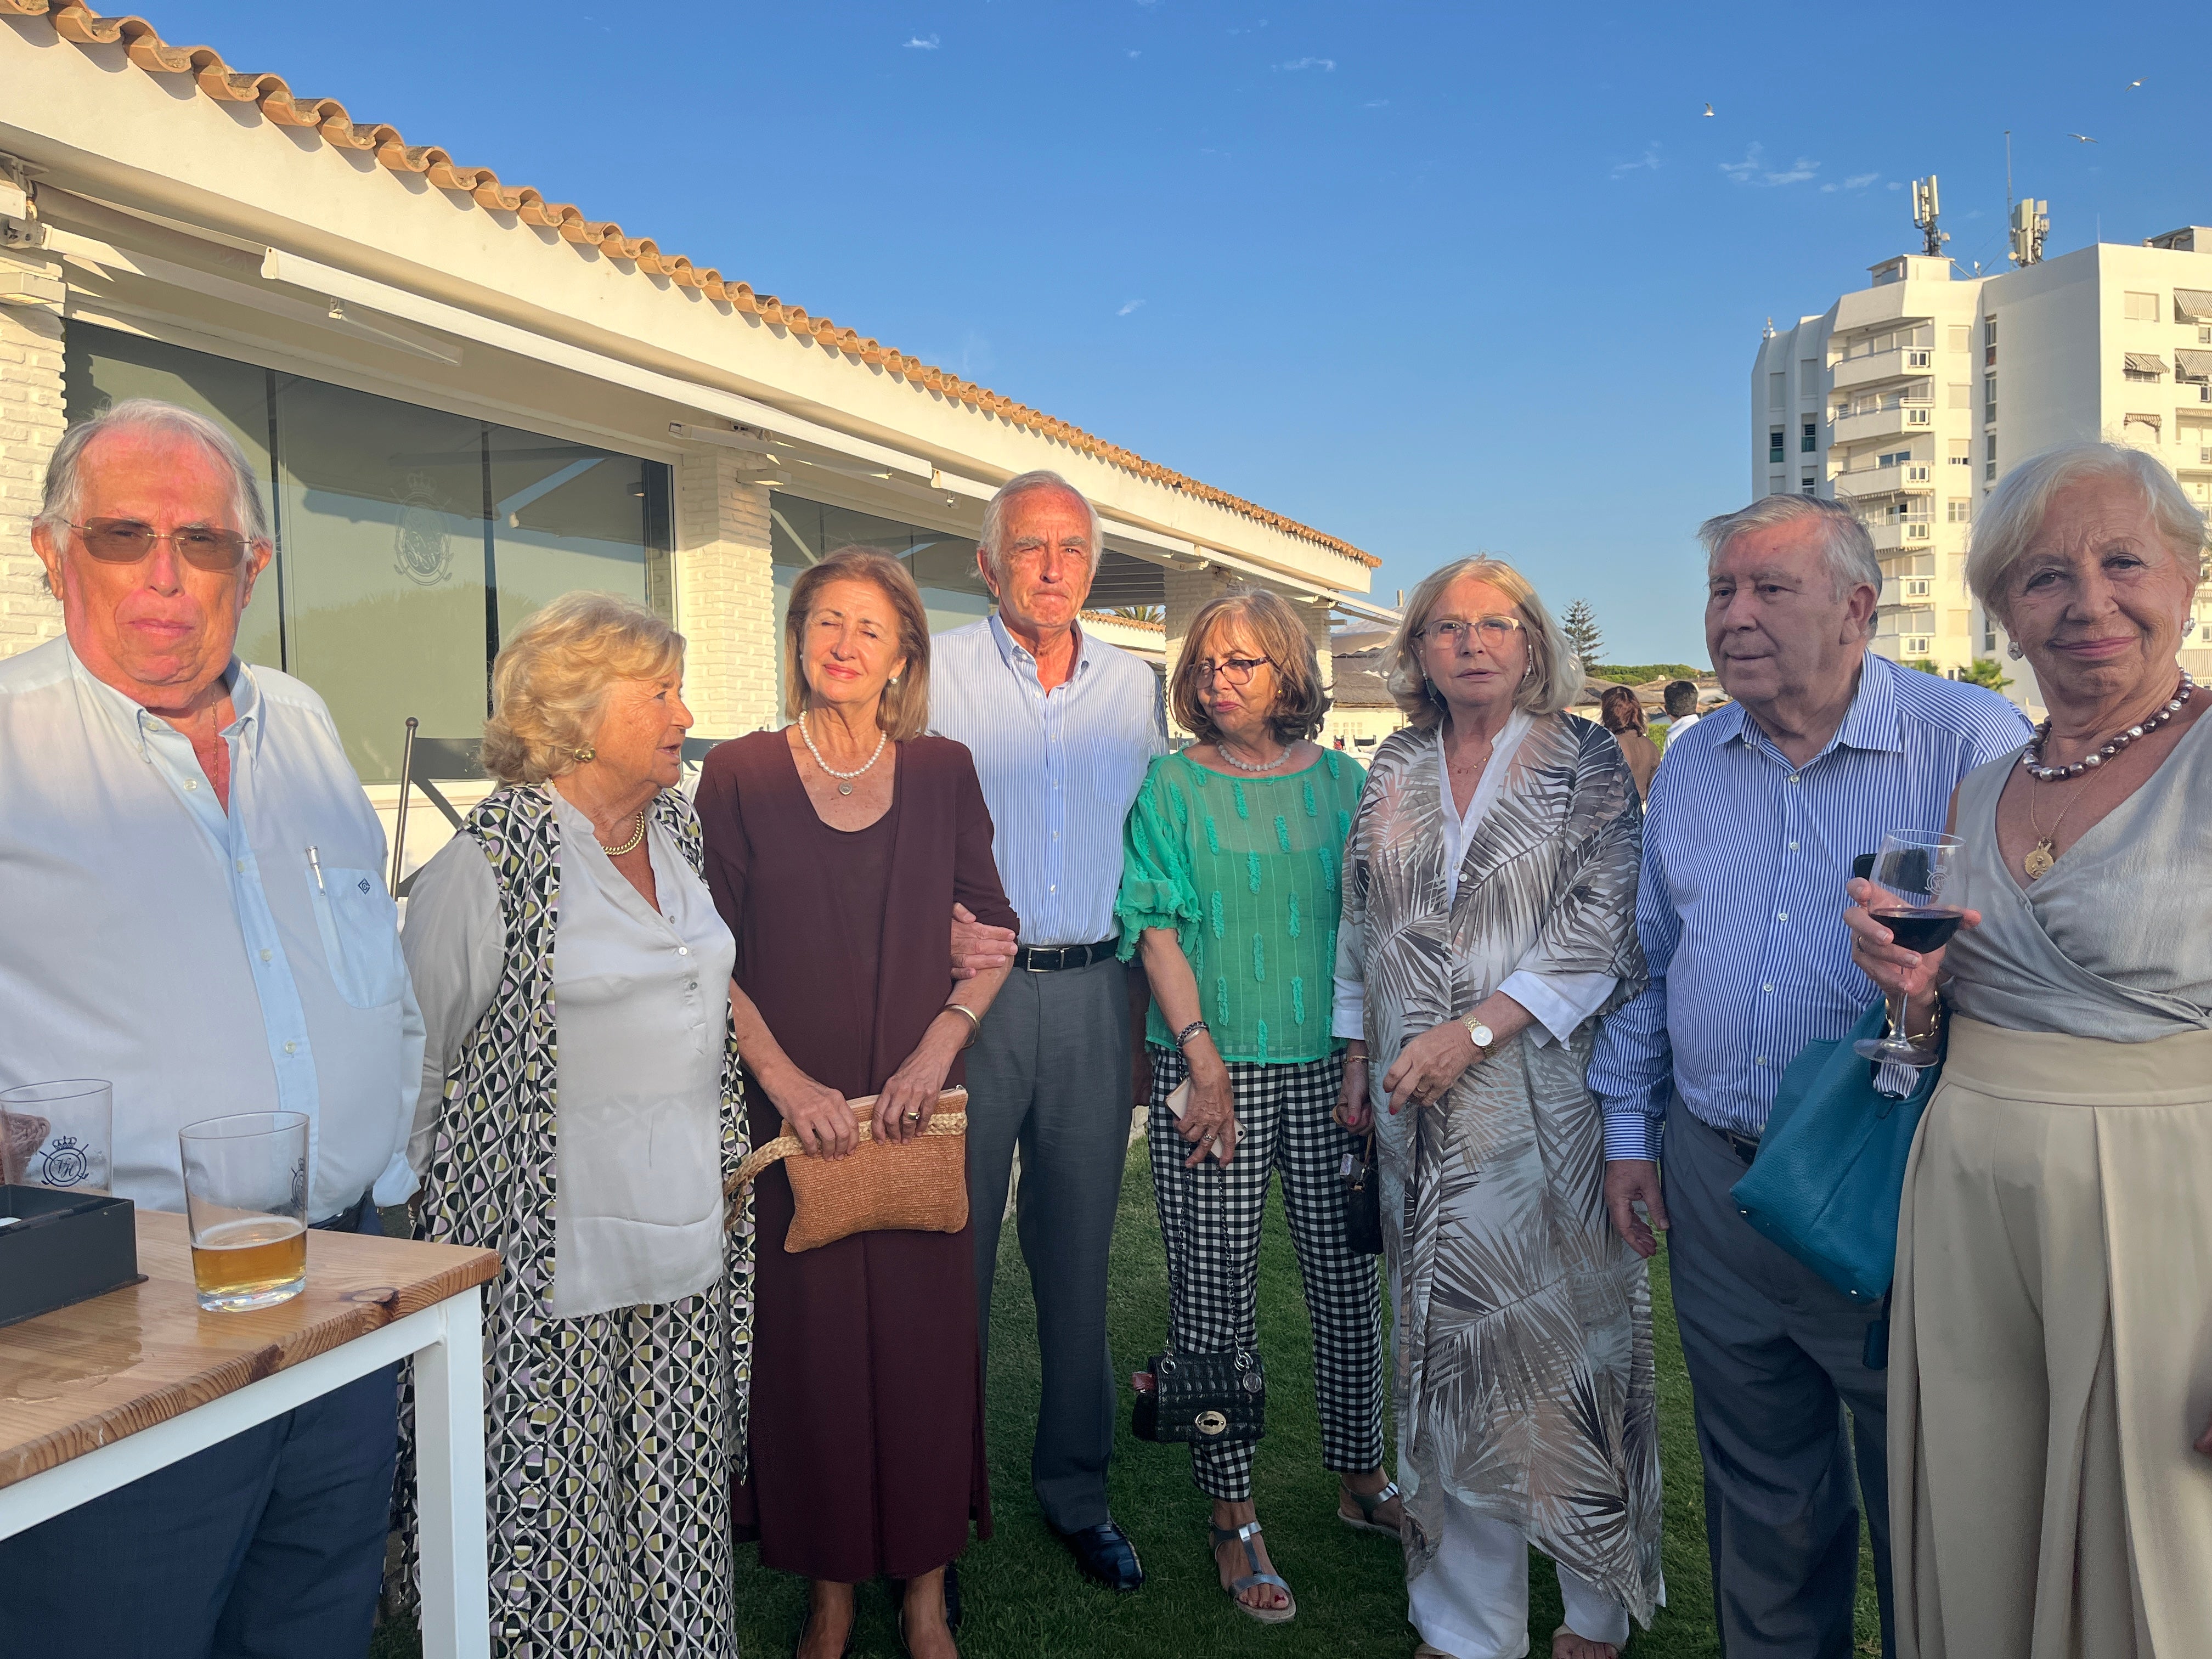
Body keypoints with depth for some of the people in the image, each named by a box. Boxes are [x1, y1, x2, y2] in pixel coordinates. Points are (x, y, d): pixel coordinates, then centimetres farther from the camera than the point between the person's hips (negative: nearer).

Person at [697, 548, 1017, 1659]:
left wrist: (939, 1047, -8)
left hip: (918, 1109, 1)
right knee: (811, 1342, 6)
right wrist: (788, 1083, -11)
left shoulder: (942, 774, 5)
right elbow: (714, 960, -2)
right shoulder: (740, 774, 0)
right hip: (791, 1109, -1)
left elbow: (994, 928, 5)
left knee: (925, 1338, 6)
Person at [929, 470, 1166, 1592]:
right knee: (953, 1246, 3)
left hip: (1094, 991, 3)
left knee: (1077, 1250, 12)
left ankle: (1074, 1486, 28)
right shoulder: (939, 670, 0)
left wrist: (1145, 1015, 11)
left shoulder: (1134, 686, 11)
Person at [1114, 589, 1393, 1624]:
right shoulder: (1173, 786, 1)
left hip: (1330, 1066, 3)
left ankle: (1360, 1475, 31)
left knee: (1347, 1270, 10)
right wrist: (1202, 1058, -12)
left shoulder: (1341, 783, 8)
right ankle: (1233, 1518, 18)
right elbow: (1158, 930, -4)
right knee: (1216, 1286, 2)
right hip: (1214, 1065, -2)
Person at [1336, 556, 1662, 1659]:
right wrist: (1359, 1056, 13)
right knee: (1447, 1345, 9)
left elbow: (1600, 933, -11)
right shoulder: (1394, 771, 10)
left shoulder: (1586, 763, -3)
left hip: (1546, 1091, -3)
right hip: (1420, 1111, 4)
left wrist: (1471, 1031, -17)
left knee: (1559, 1337, 3)